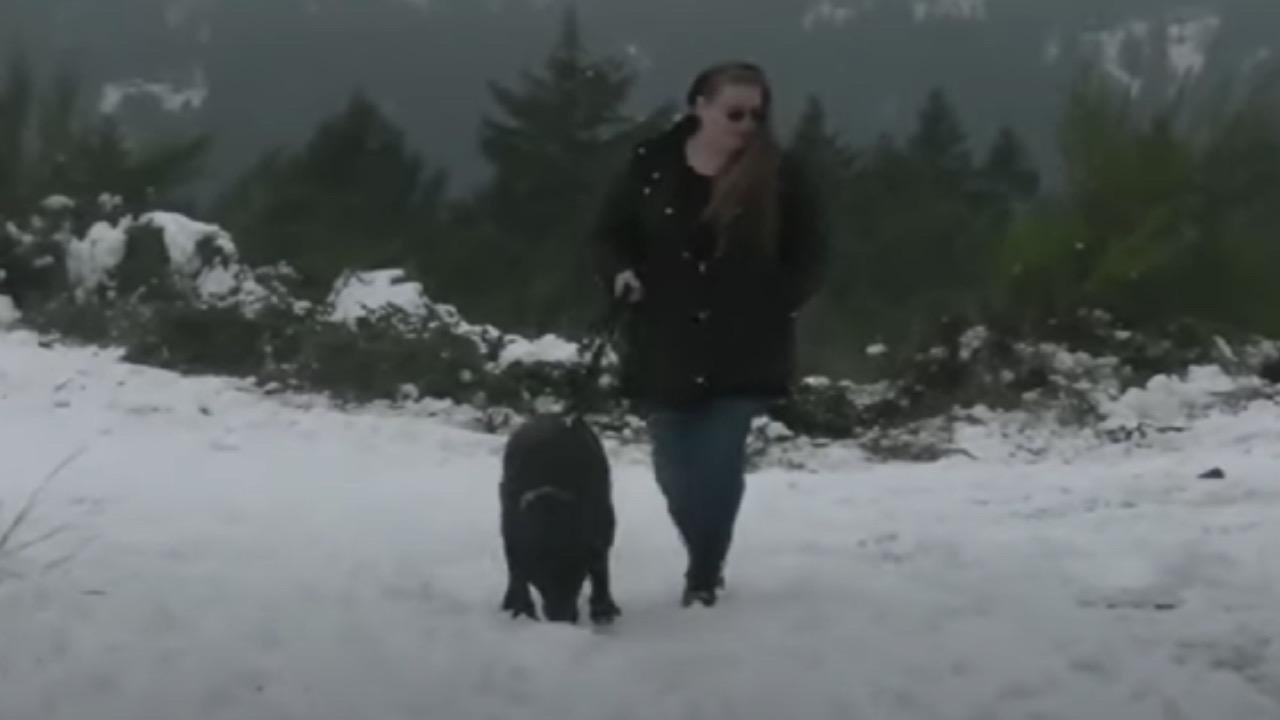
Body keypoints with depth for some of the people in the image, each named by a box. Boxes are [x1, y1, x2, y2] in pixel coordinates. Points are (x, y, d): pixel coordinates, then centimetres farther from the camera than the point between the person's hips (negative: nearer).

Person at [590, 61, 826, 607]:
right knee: (676, 471, 10)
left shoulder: (777, 174, -4)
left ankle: (704, 577, 7)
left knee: (719, 467, -6)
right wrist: (619, 273, -12)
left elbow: (808, 254, 5)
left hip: (744, 352, -2)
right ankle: (706, 564, 33)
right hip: (665, 349, 2)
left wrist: (782, 303, -8)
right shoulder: (651, 164, -3)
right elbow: (608, 234, 7)